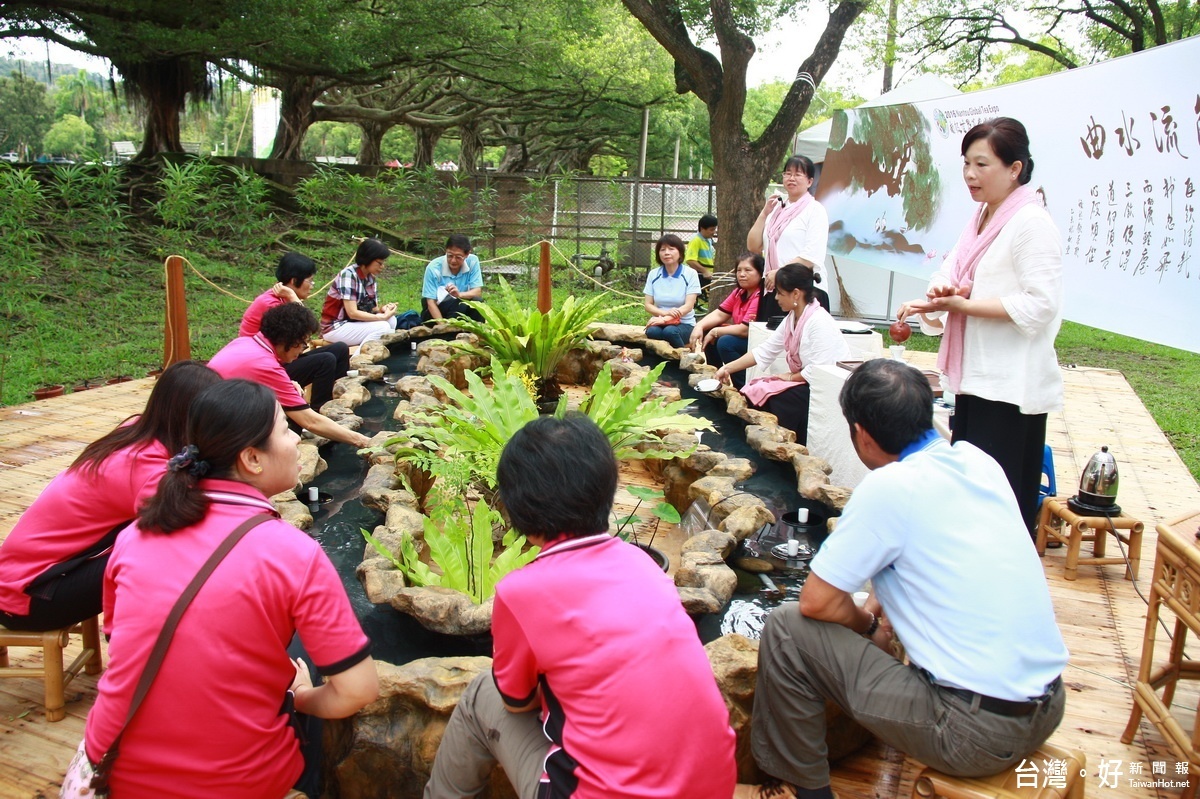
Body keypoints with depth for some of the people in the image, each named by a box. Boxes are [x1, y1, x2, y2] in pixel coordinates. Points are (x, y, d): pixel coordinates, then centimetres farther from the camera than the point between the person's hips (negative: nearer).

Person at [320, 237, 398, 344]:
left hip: (354, 323, 8)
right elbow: (352, 313, -24)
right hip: (335, 327, -8)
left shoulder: (371, 278, 4)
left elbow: (368, 308, 5)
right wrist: (383, 317, -22)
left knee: (391, 320, -10)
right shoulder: (349, 274, -20)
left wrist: (382, 309, -17)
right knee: (382, 327, -23)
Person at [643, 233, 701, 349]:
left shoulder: (690, 273, -3)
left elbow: (689, 306, -11)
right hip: (660, 322, 2)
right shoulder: (653, 274, 6)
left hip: (685, 324, -2)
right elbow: (648, 305, 3)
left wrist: (665, 319, -26)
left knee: (670, 331, -35)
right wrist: (666, 312, -19)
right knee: (652, 331, -33)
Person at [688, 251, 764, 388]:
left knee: (725, 343, -30)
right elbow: (719, 314, 5)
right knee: (707, 332, 7)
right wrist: (699, 326, -15)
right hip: (742, 340, 10)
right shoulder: (739, 293, 7)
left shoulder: (760, 297, -23)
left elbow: (745, 330, -27)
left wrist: (715, 332, -16)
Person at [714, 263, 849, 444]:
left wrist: (791, 377, -10)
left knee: (775, 398, -22)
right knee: (754, 393, 0)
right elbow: (764, 352, 8)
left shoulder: (819, 322, -22)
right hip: (805, 383, 9)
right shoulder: (792, 319, 5)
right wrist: (727, 368, 5)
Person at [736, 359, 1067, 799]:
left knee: (786, 628, -3)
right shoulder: (978, 461, 4)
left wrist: (869, 625, 6)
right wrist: (882, 611, 13)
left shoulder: (889, 487, -18)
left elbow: (817, 601, -12)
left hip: (978, 734, -8)